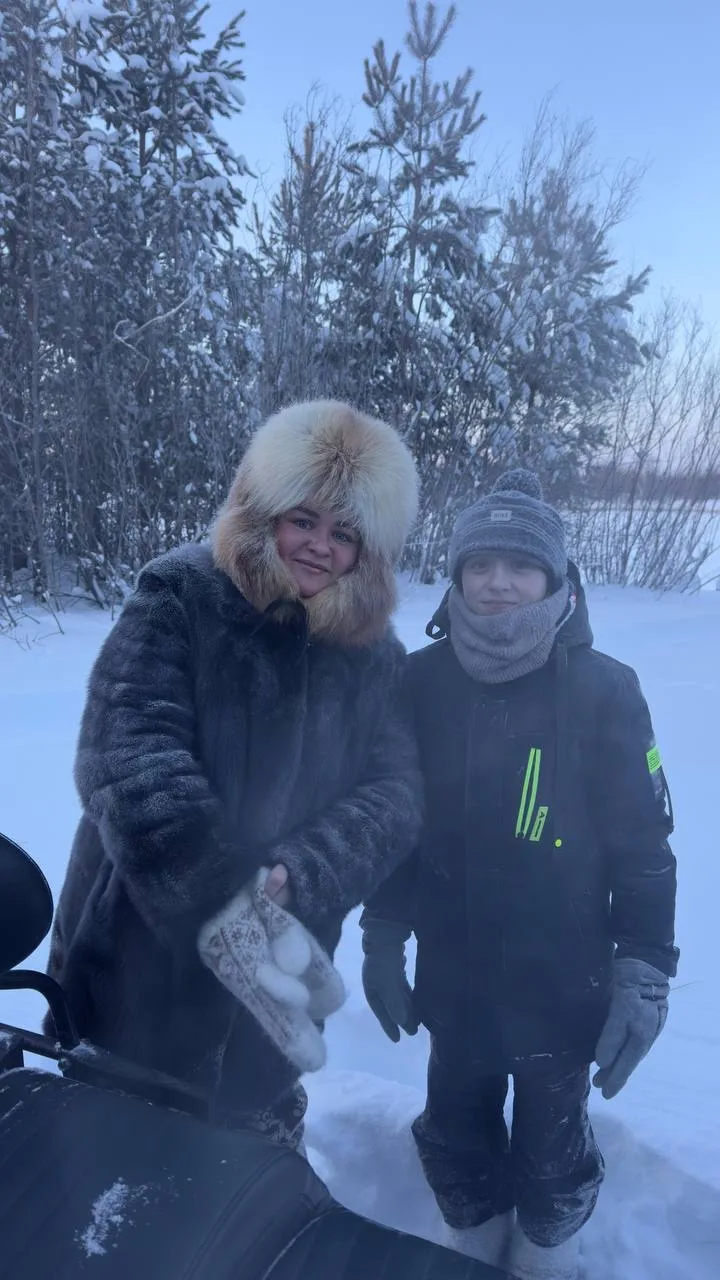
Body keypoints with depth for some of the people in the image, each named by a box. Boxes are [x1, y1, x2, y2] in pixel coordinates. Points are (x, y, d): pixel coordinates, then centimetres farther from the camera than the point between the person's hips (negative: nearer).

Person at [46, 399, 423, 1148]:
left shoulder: (375, 655, -1)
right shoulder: (177, 600, -11)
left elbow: (392, 794, -10)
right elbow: (128, 754, -24)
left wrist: (295, 884, -28)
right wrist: (219, 896, -36)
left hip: (267, 987, 3)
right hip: (135, 970, -2)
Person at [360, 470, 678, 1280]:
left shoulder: (603, 690, -15)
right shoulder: (418, 683, -8)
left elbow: (644, 846, -8)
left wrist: (643, 974, -7)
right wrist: (382, 942, 5)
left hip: (561, 987, -2)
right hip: (452, 981, 3)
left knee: (551, 1147, 20)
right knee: (457, 1136, 23)